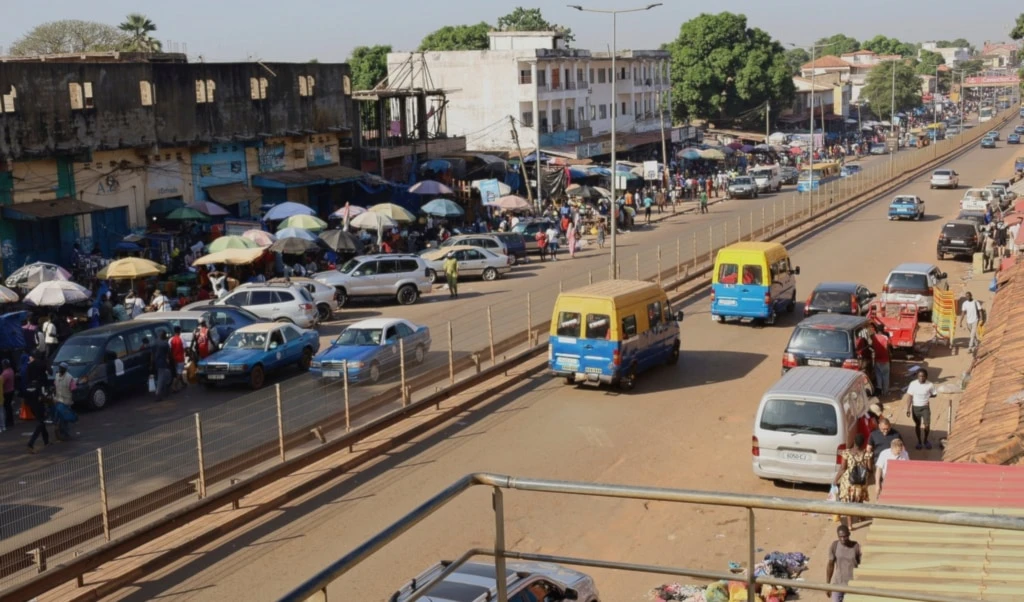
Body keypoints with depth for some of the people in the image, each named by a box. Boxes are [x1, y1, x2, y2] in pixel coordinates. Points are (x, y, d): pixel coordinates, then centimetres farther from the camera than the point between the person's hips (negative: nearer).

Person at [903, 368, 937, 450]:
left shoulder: (930, 385, -13)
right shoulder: (913, 384, -13)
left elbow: (934, 394, 5)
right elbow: (910, 396, -7)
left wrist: (927, 396, -7)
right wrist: (908, 409, -9)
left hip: (925, 407, -1)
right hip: (915, 407, 1)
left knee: (927, 425, -3)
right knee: (917, 425, 13)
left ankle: (925, 440, 23)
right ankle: (919, 441, 31)